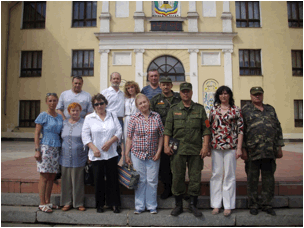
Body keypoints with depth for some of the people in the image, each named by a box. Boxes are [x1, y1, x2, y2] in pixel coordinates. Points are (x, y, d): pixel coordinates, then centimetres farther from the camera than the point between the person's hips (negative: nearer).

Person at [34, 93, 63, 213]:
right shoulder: (43, 116, -3)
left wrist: (61, 147, 12)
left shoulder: (59, 117, 13)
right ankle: (42, 204, 9)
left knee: (52, 177, 10)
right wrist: (37, 150, -11)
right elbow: (37, 134, -5)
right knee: (44, 177, -1)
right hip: (45, 148, -5)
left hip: (56, 149, 6)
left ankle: (48, 202, 21)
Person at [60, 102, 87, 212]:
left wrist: (89, 156, -5)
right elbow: (60, 138, 16)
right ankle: (67, 202, 24)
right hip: (65, 158, 3)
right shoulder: (64, 123, 10)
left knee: (78, 181, 5)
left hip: (79, 158, -3)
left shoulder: (84, 123, -1)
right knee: (66, 181, 10)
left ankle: (79, 203, 19)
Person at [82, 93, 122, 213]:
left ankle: (114, 203, 16)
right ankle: (100, 204, 21)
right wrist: (94, 148, -10)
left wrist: (110, 142, -11)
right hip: (96, 155, 0)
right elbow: (85, 136, 1)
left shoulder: (113, 115, 8)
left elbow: (119, 131, 3)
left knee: (113, 178, 3)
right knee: (98, 179, 6)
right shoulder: (89, 118, 5)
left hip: (111, 153, 1)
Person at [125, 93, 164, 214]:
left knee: (152, 181, 7)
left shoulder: (156, 116, 1)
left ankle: (152, 206, 23)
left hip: (153, 155, 0)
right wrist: (126, 154, -1)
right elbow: (129, 137, 1)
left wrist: (159, 151, -3)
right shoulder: (134, 118, -1)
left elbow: (161, 135, 4)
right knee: (140, 181, 8)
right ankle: (139, 206, 23)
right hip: (137, 154, 0)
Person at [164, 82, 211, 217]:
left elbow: (206, 129, 5)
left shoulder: (200, 109, 8)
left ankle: (193, 205, 22)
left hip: (196, 150, 0)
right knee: (177, 177, 5)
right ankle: (178, 205, 21)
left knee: (195, 177, 6)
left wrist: (205, 146, -4)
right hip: (178, 149, 0)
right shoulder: (174, 109, 8)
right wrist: (166, 145, -3)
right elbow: (168, 129, 6)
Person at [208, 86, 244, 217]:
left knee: (229, 175, 4)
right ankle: (216, 204, 17)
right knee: (216, 174, 6)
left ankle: (228, 205, 16)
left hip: (231, 146, -2)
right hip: (216, 146, 2)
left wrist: (239, 148, -6)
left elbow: (240, 130, 1)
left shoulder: (236, 110, 3)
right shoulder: (213, 110, 9)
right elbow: (209, 128, 10)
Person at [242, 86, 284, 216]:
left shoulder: (270, 110, 16)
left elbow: (278, 129, 17)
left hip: (270, 152, 4)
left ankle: (267, 204, 23)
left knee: (269, 179, 9)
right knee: (252, 179, 6)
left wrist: (279, 147, 11)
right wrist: (243, 149, -8)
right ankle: (253, 205, 19)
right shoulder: (245, 110, 3)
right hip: (252, 151, -3)